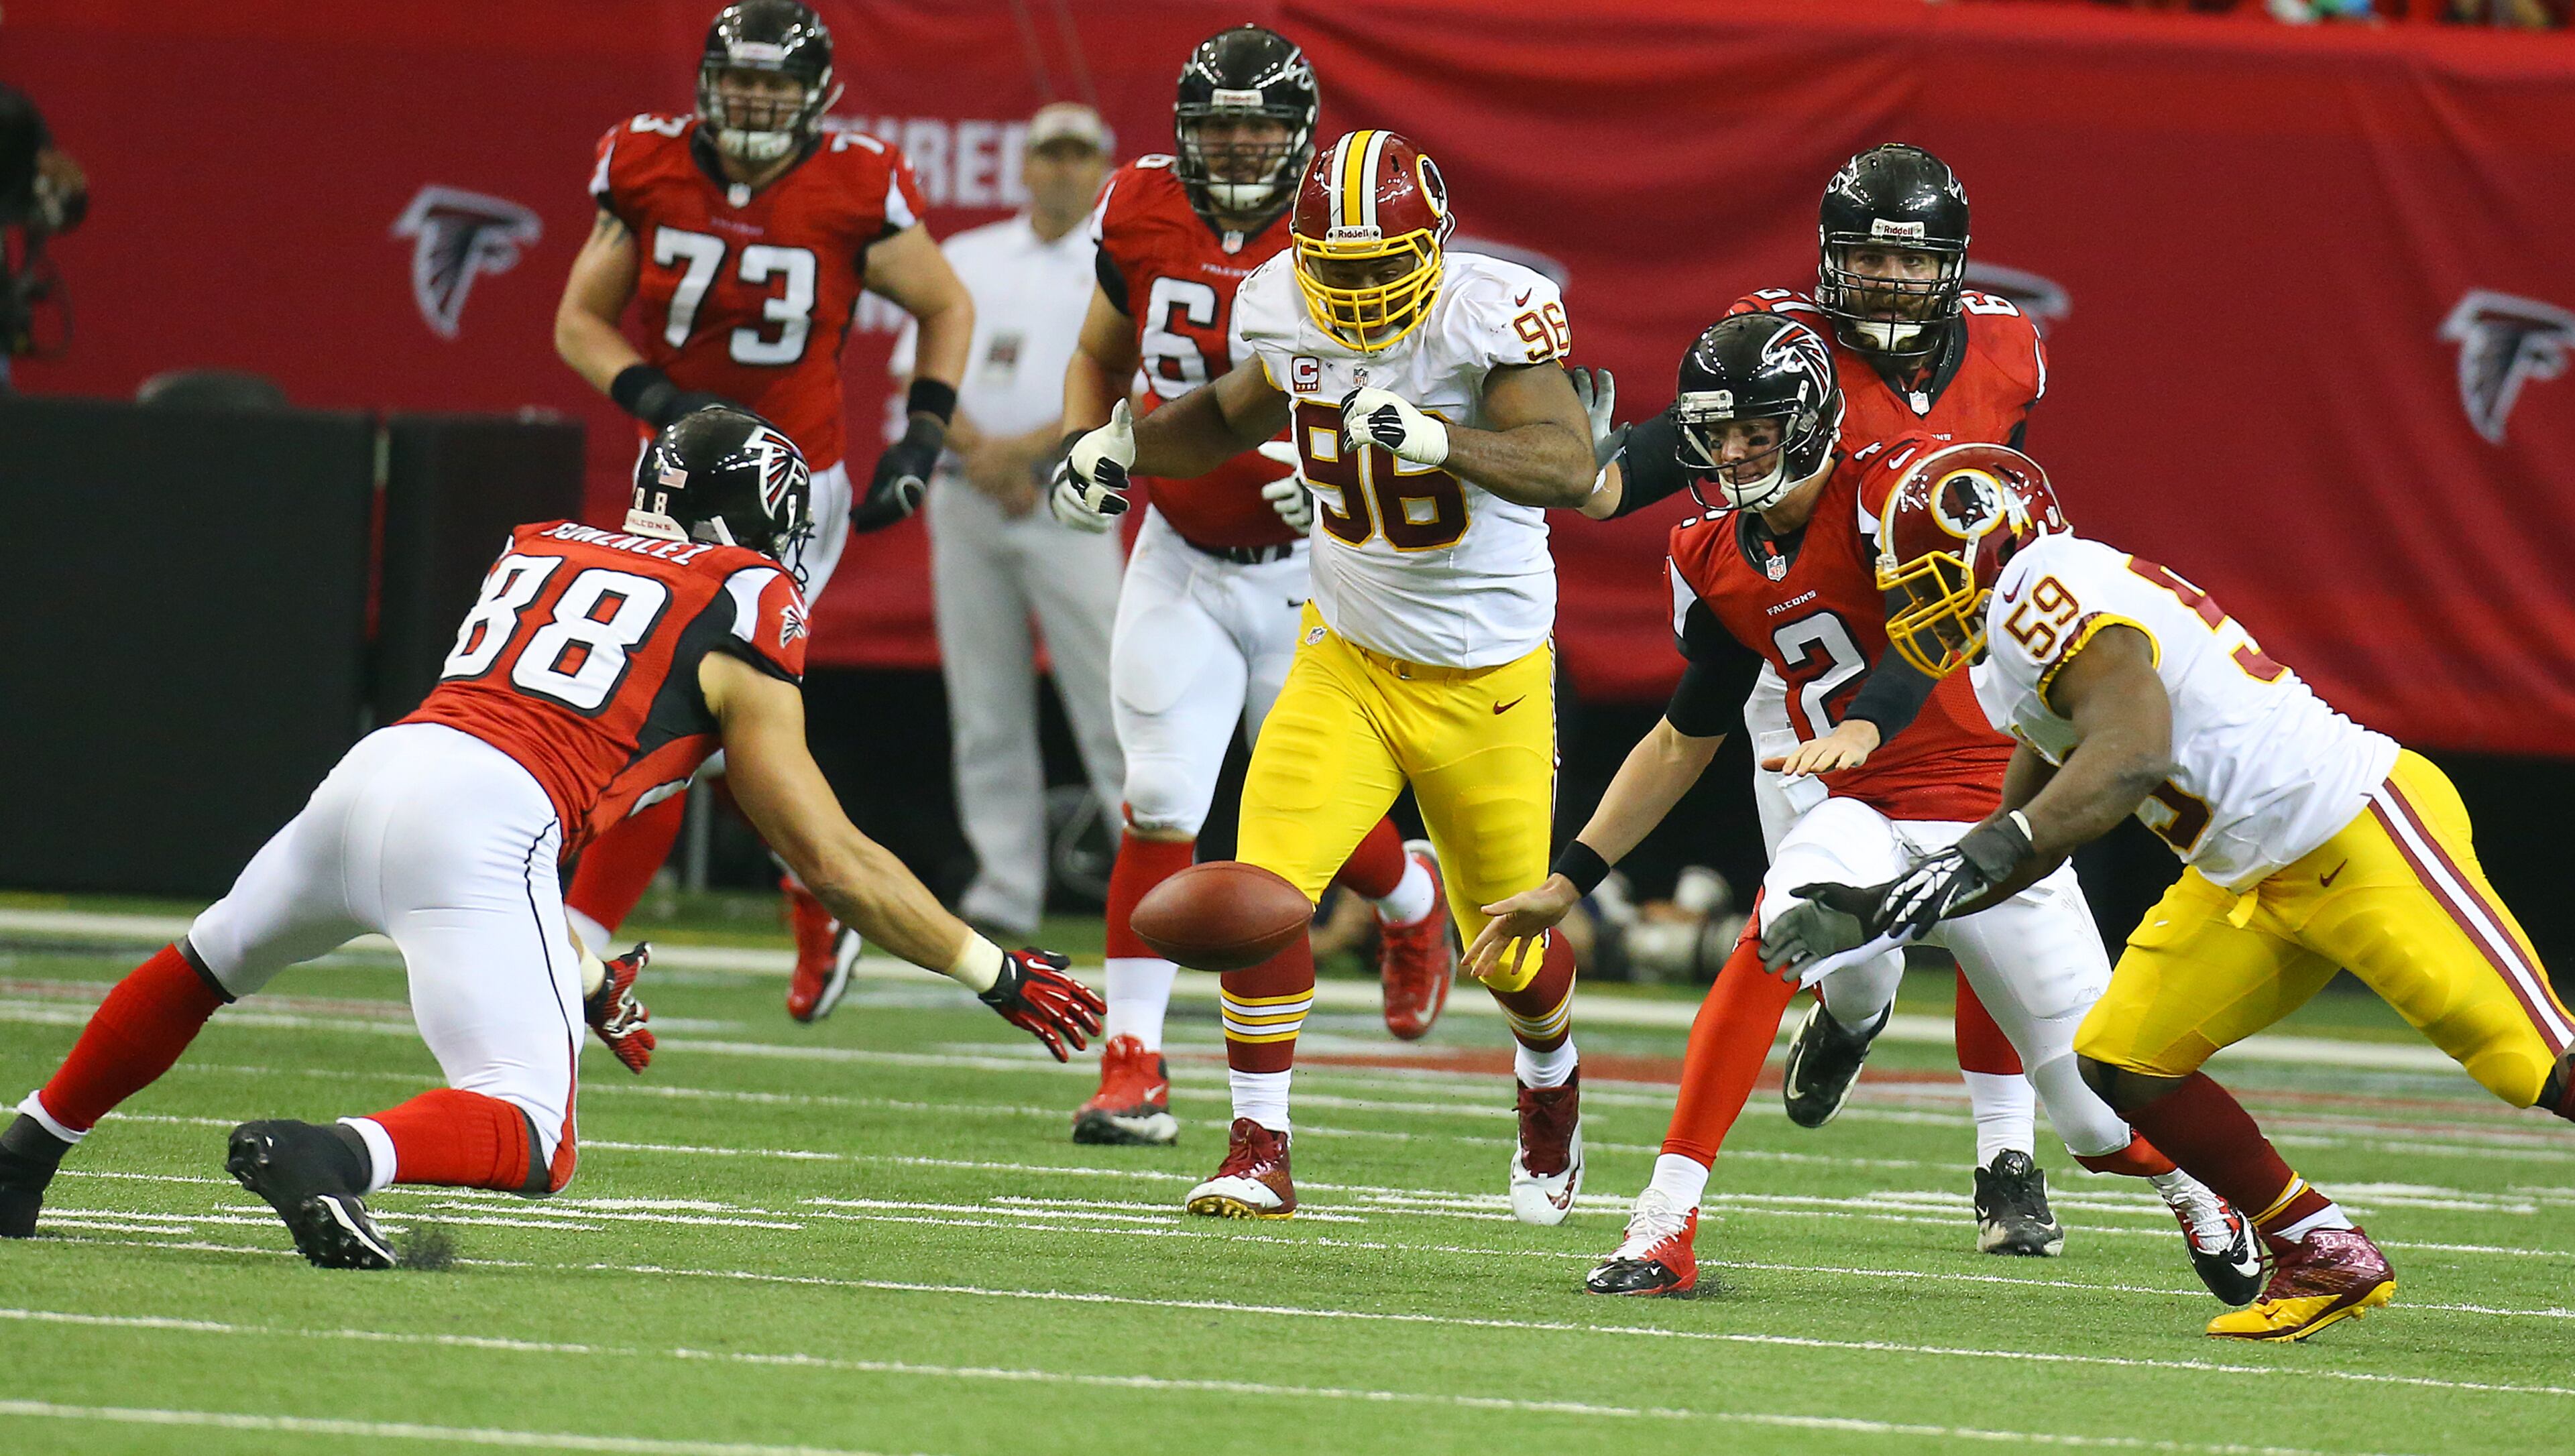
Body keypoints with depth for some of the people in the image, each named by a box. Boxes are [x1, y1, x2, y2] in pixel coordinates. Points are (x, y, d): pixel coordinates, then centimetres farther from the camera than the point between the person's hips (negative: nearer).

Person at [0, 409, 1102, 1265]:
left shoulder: (539, 552, 29)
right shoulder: (740, 616, 12)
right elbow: (833, 861, 11)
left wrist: (580, 968, 45)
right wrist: (994, 973, 21)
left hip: (379, 763, 6)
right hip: (483, 829, -6)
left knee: (208, 964, 33)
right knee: (530, 1144, -7)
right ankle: (333, 1157, -35)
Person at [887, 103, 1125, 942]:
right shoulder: (966, 260, 16)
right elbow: (918, 374, 7)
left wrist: (1026, 448, -15)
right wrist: (980, 454, -9)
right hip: (963, 496, 3)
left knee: (1112, 702, -11)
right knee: (984, 708, 2)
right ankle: (1006, 889, 5)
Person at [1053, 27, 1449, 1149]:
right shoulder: (1142, 217, -4)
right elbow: (1100, 358, 13)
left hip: (1311, 567, -2)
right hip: (1180, 563, 2)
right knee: (1160, 807, -8)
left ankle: (1412, 898, 44)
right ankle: (1132, 1064, -3)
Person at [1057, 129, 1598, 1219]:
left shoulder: (1488, 313, -22)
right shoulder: (1290, 313, -7)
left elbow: (1569, 466, -35)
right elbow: (1241, 411, 17)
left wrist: (1438, 438, -50)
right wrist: (1126, 444, 0)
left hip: (1487, 679, -3)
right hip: (1346, 659, 3)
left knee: (1514, 947, 11)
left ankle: (1550, 1087, 46)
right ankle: (1259, 1154, -7)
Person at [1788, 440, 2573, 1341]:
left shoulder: (2049, 587, -15)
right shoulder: (2020, 642, 16)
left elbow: (2132, 756, -30)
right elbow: (2035, 841, 24)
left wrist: (1974, 860, -36)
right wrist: (1888, 906, 16)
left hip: (2364, 833, -10)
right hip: (2256, 883, 10)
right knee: (2124, 1064, 4)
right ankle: (2326, 1261, 10)